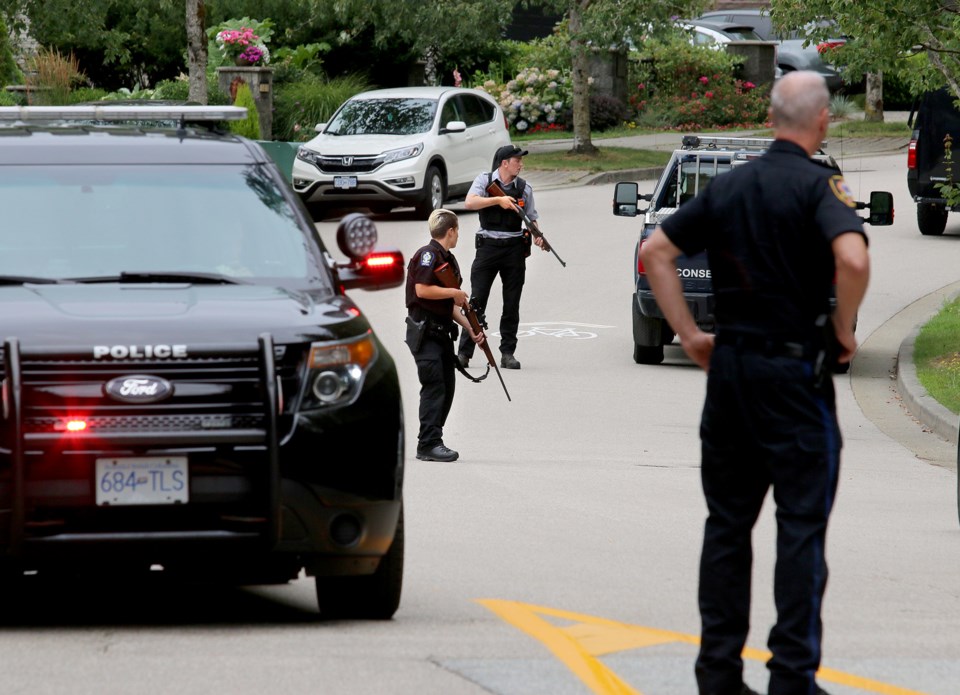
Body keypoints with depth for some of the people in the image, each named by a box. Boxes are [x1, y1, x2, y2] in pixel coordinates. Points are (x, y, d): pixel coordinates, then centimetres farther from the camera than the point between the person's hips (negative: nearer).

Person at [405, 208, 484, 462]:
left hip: (442, 331, 10)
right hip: (424, 331, -10)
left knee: (446, 388, 10)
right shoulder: (428, 255, -11)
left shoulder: (449, 260, 18)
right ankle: (429, 444, -15)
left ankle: (431, 441, 16)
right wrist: (455, 292, -13)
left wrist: (470, 328, 11)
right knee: (434, 386, -14)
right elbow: (422, 290, -22)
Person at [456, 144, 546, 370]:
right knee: (477, 301, -4)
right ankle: (464, 353, 0)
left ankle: (508, 353, 11)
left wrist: (538, 237, -5)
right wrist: (499, 200, -23)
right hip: (488, 247, -3)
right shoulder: (485, 180, 0)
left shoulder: (524, 188, 7)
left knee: (512, 304, 4)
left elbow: (531, 218, 14)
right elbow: (469, 203, -16)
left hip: (514, 249, 3)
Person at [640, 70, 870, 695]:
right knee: (802, 523, -1)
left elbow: (656, 251, 10)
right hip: (794, 368, -6)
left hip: (729, 364, 6)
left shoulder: (729, 186, 8)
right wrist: (844, 330, -11)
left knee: (727, 521, 11)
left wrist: (690, 334, 10)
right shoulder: (819, 185, -11)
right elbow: (852, 260, -27)